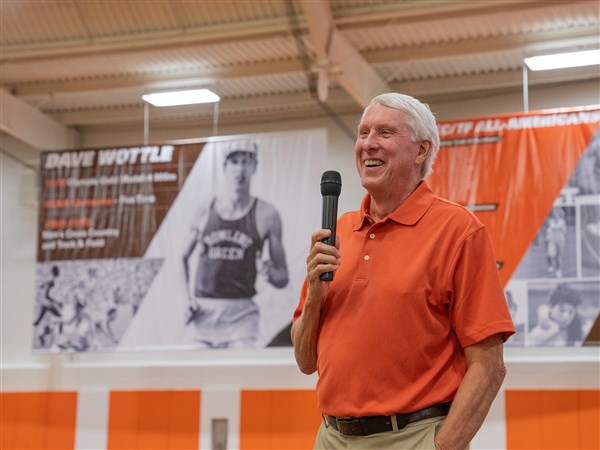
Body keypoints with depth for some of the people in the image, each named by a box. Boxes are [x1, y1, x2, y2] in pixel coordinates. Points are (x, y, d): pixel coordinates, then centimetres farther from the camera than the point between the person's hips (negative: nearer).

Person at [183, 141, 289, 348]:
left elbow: (283, 279, 4)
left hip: (241, 314, -2)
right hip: (204, 312, 2)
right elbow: (183, 257, 17)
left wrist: (268, 272, -18)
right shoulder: (204, 210, 5)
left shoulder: (266, 215, 1)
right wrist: (189, 296, 4)